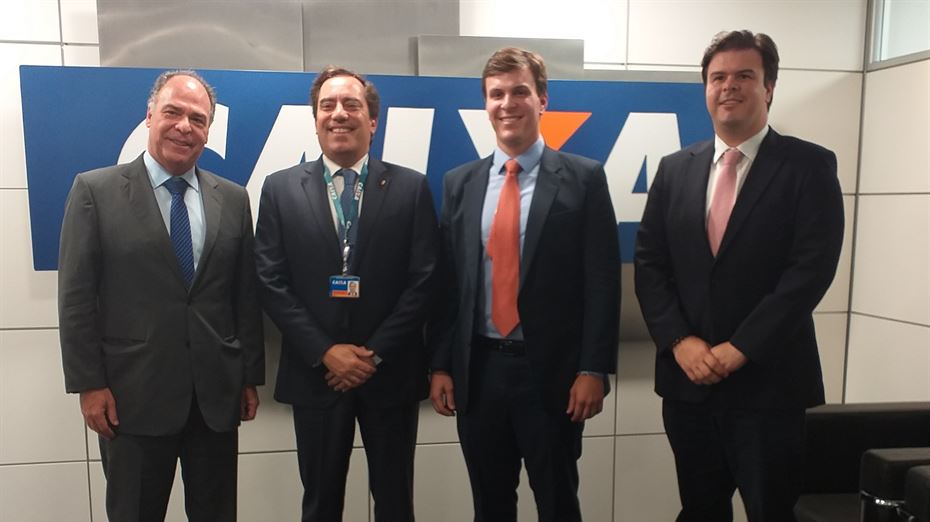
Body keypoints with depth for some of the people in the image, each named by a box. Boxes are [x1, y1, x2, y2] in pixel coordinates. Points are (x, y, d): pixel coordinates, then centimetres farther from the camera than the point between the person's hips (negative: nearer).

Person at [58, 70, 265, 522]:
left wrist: (251, 377, 5)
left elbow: (246, 295, 5)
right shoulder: (95, 191, -3)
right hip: (133, 395, -2)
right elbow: (76, 297, -4)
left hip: (217, 394, 3)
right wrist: (88, 385, -7)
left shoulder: (233, 199, 5)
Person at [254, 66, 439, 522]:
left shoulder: (411, 187, 0)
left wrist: (375, 353, -11)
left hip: (391, 373, 0)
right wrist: (324, 352, -11)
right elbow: (271, 282, -2)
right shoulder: (280, 189, 2)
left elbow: (424, 280, -5)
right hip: (315, 373, 1)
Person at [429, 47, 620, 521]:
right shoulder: (459, 183, 6)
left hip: (551, 372, -3)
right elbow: (446, 282, 7)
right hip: (477, 370, 3)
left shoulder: (583, 178, -4)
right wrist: (440, 365, 4)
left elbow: (602, 282, -6)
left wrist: (593, 370, -10)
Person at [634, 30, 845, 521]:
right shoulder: (674, 168, 8)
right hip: (687, 379, 4)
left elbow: (811, 268, -12)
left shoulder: (810, 166, -3)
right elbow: (649, 263, 4)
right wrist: (679, 341, -9)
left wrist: (739, 348, -16)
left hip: (769, 381, -3)